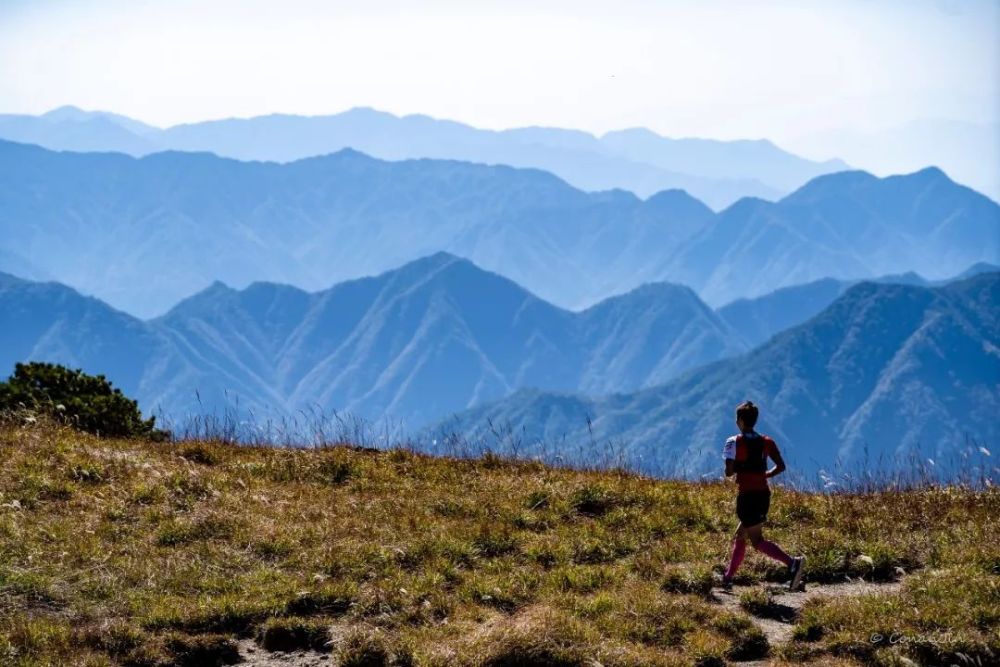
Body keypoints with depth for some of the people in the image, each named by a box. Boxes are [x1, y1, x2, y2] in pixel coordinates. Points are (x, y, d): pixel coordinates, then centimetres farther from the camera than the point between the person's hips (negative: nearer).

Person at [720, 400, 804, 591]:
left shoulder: (735, 442, -9)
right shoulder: (766, 442, 8)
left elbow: (729, 471, -15)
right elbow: (780, 466, 1)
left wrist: (738, 468, 7)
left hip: (747, 495, -7)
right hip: (763, 494, 7)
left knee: (757, 541, -8)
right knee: (740, 537, 19)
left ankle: (792, 562, -27)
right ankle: (727, 579, 22)